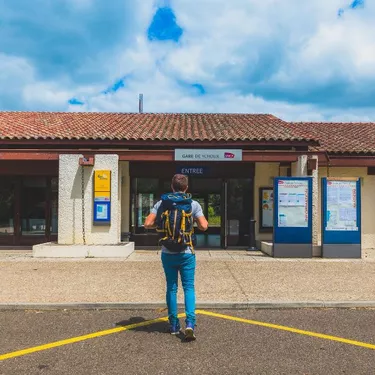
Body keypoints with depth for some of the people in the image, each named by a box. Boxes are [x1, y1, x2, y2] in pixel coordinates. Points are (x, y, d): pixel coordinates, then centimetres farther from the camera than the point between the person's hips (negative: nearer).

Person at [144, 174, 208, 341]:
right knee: (189, 288, 5)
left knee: (171, 288, 12)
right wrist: (196, 220, 10)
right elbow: (204, 226, -12)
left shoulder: (161, 203, 0)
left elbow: (148, 224, -7)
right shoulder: (193, 204, -4)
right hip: (186, 253, -2)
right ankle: (190, 322, -10)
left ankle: (174, 324, 19)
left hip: (167, 253, 2)